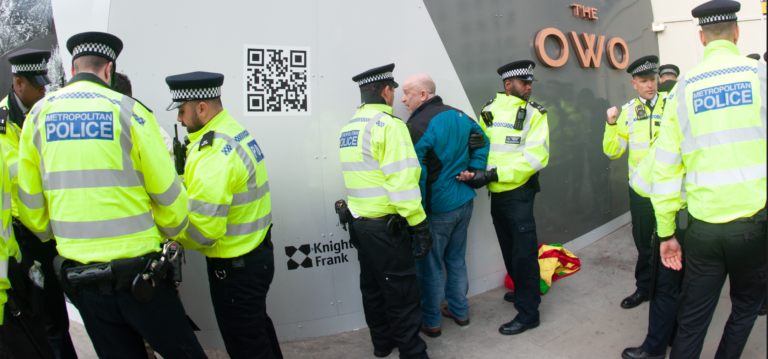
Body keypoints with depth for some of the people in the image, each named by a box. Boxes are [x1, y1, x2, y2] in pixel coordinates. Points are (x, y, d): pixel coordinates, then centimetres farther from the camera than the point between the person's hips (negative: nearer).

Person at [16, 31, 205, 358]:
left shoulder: (39, 114, 4)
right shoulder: (128, 110, -8)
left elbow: (28, 202, 8)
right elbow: (168, 194, -6)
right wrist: (170, 230, 14)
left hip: (76, 275, 5)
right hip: (135, 269, -4)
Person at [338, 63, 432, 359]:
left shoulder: (348, 127, 10)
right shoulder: (388, 125, -15)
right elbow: (402, 181, -21)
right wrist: (420, 224, -18)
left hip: (358, 221, 9)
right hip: (384, 225, -9)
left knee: (372, 285, 19)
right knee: (402, 290, 2)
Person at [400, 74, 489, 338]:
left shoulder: (418, 125, -19)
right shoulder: (458, 115, 7)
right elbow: (482, 142, 15)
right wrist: (474, 172, 7)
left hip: (436, 208, -8)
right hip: (464, 202, 8)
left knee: (430, 266, 7)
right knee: (456, 259, 21)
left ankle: (430, 322, 20)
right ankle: (460, 311, 35)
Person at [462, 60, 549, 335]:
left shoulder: (533, 113, -7)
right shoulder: (489, 111, 7)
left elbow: (535, 157, -17)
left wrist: (494, 174, -23)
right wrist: (476, 171, -9)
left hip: (518, 193, -5)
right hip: (496, 192, 5)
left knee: (523, 252, -1)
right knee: (508, 248, 19)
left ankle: (528, 312, 11)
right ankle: (523, 291, 40)